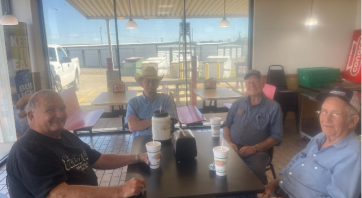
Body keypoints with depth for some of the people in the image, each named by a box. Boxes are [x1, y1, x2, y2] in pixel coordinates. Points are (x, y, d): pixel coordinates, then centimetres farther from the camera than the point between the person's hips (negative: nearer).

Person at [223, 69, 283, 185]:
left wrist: (255, 148, -13)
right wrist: (229, 142, -3)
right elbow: (226, 125, 17)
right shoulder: (238, 103, 14)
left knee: (257, 173, -31)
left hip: (256, 151, -3)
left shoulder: (273, 107, 3)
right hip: (233, 148, 3)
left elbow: (276, 136, 0)